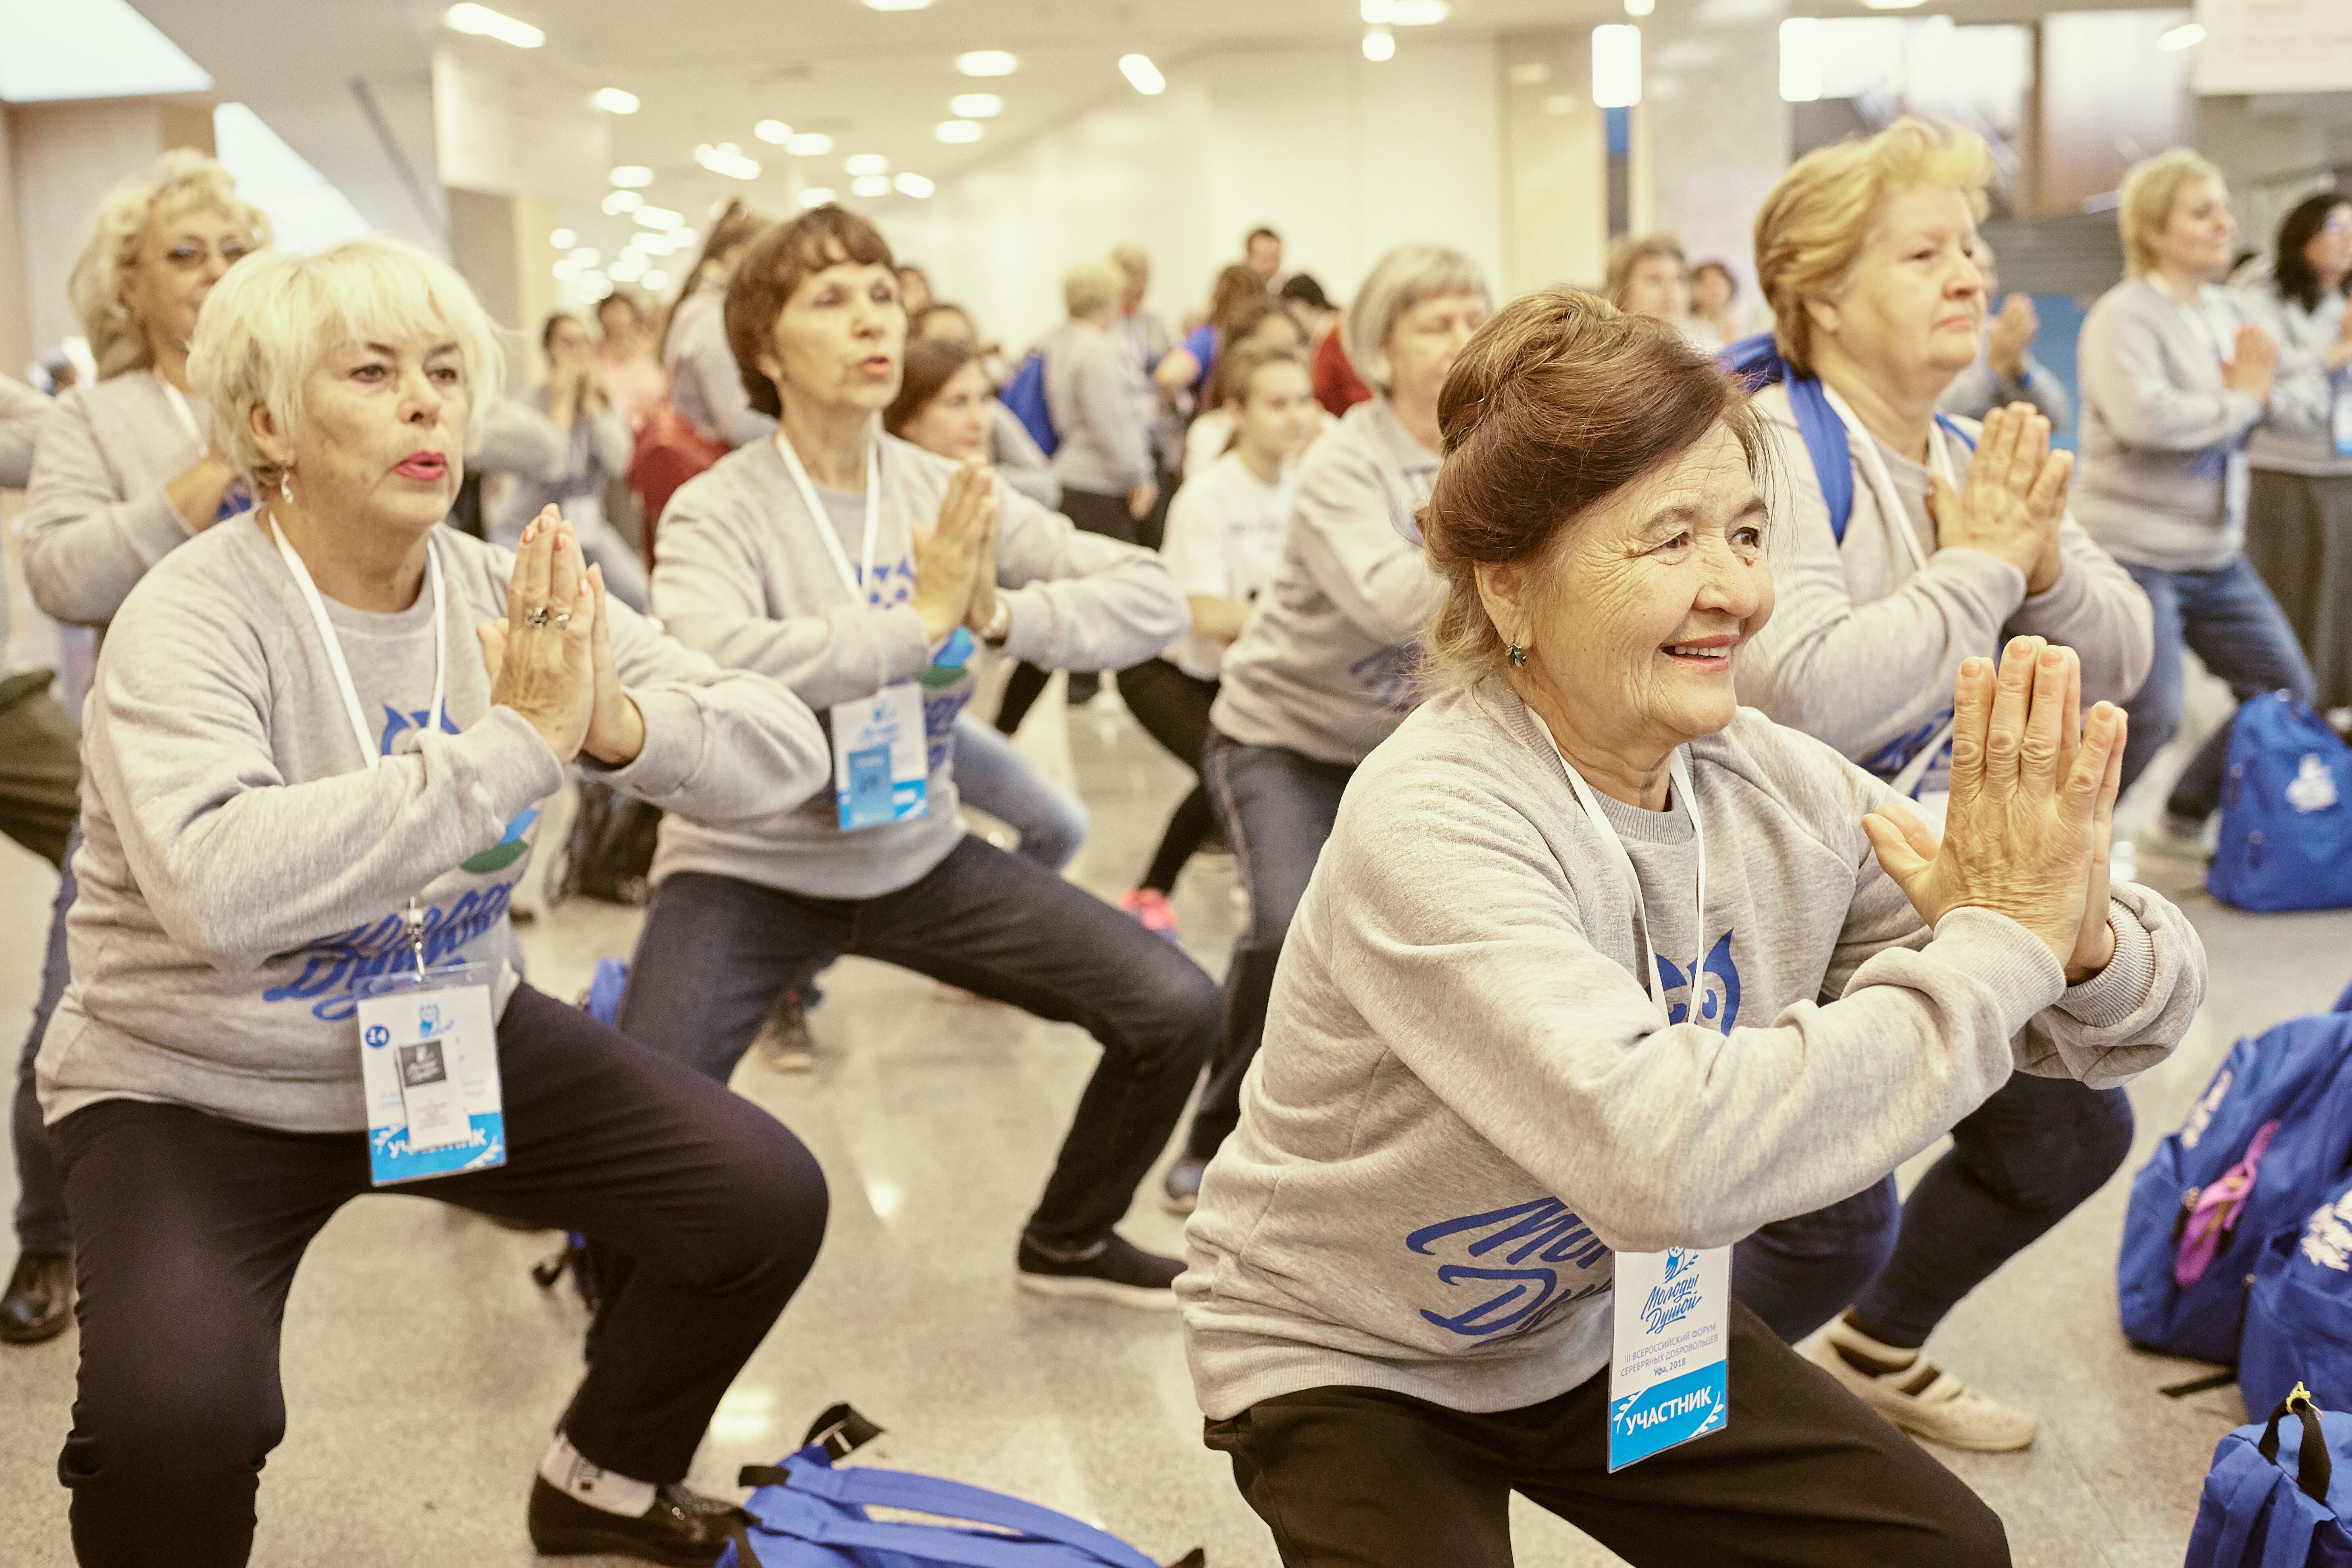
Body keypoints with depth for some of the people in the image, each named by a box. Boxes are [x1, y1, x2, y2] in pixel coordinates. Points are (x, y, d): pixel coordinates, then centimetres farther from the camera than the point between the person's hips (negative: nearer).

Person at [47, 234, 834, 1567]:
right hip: (199, 1094, -5)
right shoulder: (194, 621, -20)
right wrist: (513, 743, -36)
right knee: (178, 1417, -30)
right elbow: (215, 888, -39)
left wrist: (622, 726, -31)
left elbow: (787, 753, -10)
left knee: (770, 1201, -4)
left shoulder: (515, 598, -5)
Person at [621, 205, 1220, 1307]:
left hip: (919, 855, 5)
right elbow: (708, 666, -36)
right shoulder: (719, 512, -14)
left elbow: (1153, 600, -8)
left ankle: (1069, 1242, 26)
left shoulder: (954, 497, -1)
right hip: (750, 868, -4)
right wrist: (921, 618, -30)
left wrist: (1001, 613, -25)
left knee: (1176, 1011, -2)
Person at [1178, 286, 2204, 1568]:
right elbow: (1667, 1155, -45)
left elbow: (2144, 1015, -7)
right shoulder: (1430, 830, -32)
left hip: (1603, 1311, 6)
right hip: (1344, 1357, -6)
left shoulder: (1774, 787, -14)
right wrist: (1999, 947, -36)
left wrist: (2084, 943, -32)